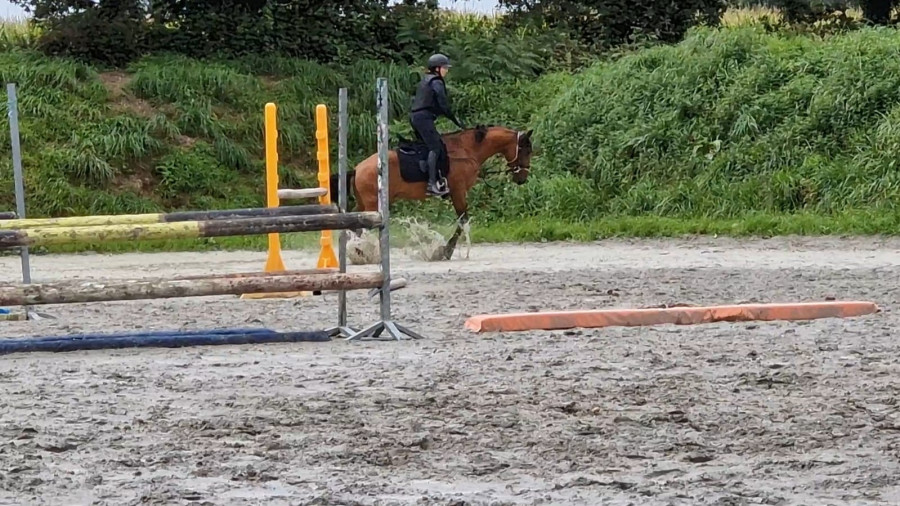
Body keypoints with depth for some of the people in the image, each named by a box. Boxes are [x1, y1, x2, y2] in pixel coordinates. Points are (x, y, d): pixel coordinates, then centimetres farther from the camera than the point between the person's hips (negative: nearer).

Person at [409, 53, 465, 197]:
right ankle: (432, 183, -24)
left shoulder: (425, 80, 22)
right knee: (435, 147, -15)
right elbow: (443, 104, -12)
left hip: (414, 116, 11)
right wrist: (455, 120, -3)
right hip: (424, 117, -11)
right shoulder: (436, 82, -7)